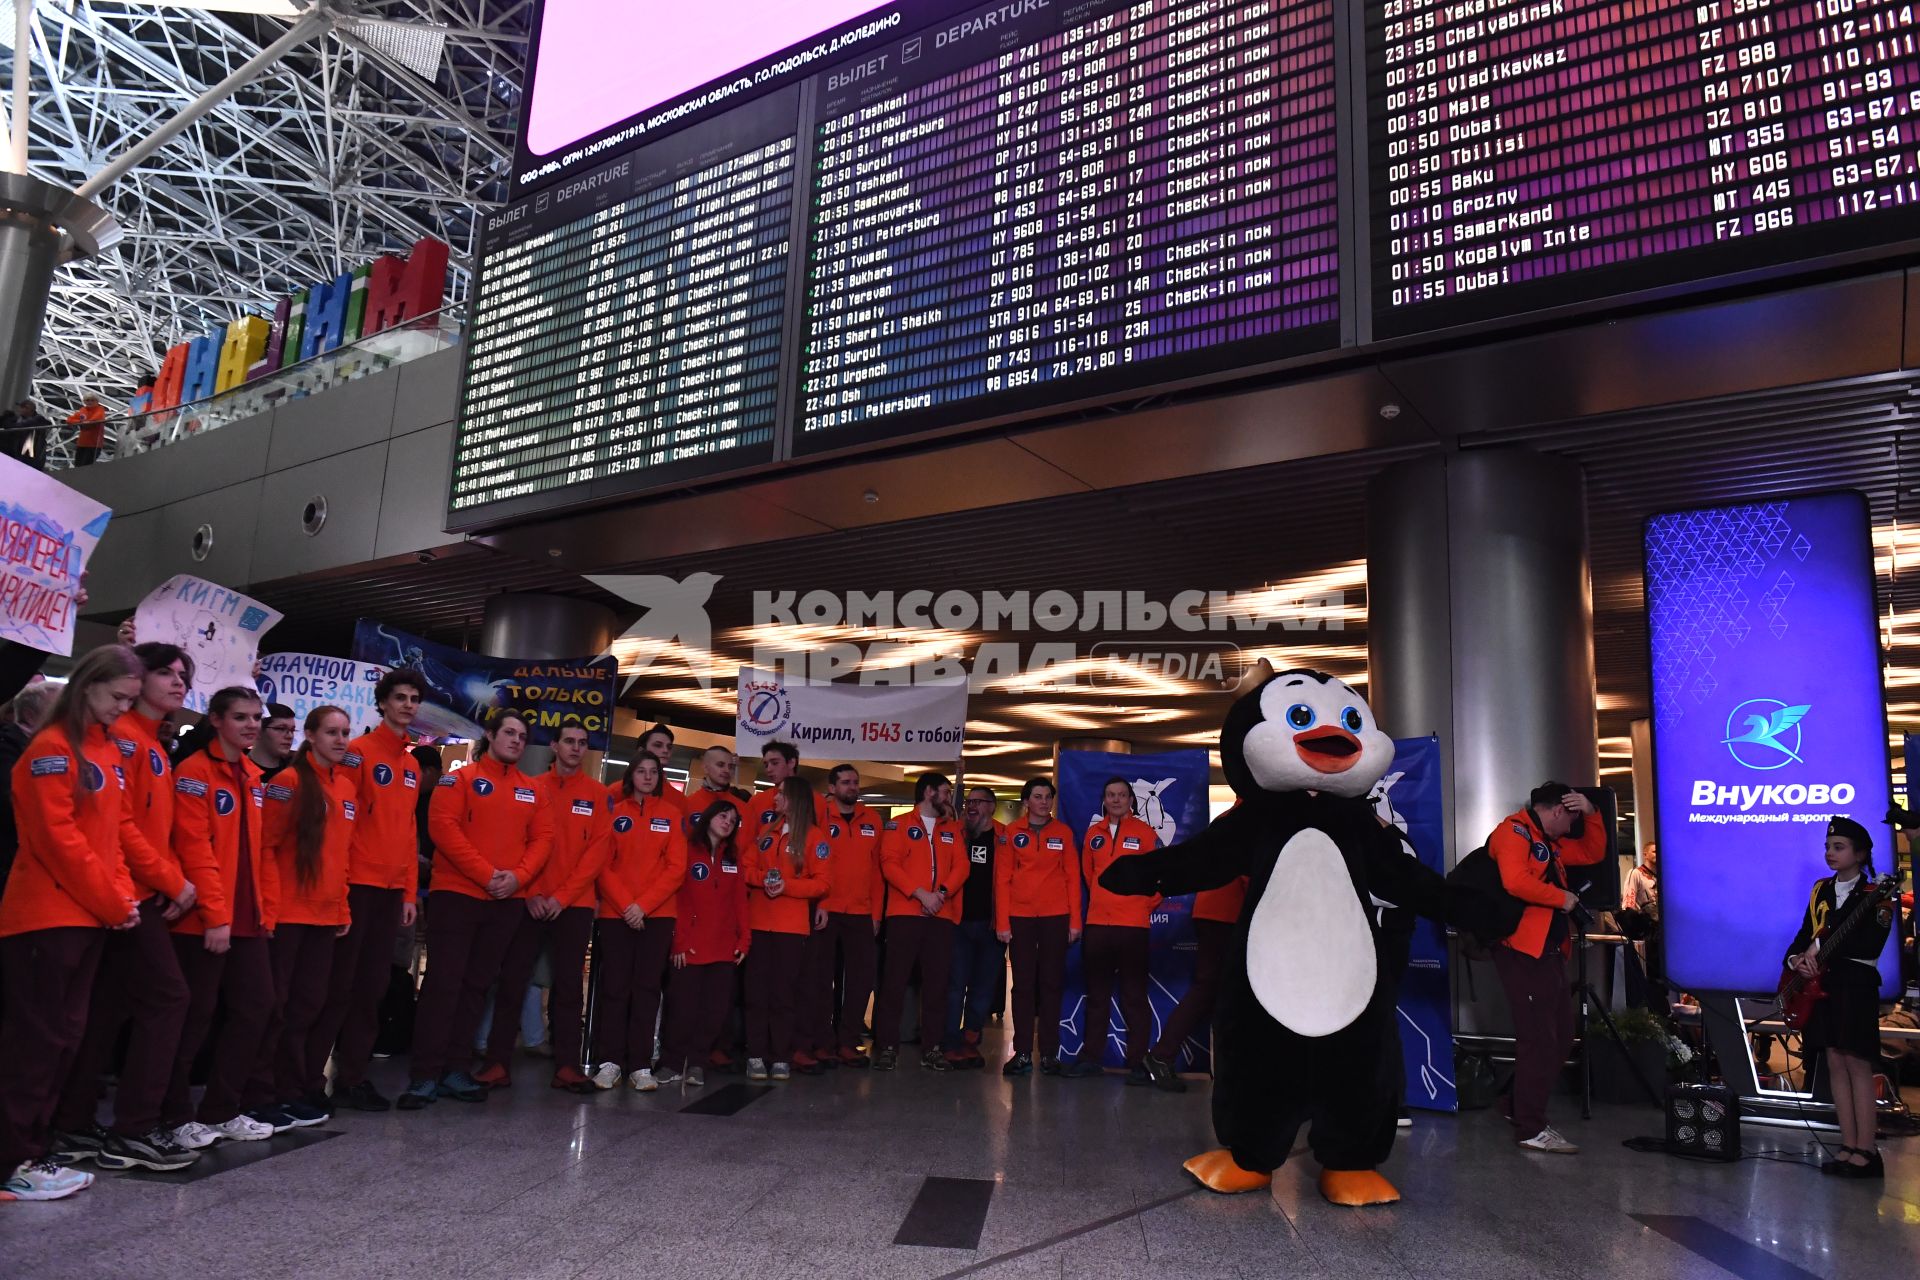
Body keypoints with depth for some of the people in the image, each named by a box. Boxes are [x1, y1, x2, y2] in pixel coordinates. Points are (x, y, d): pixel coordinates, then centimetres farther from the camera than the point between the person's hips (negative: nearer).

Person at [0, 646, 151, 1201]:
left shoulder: (108, 750, 13)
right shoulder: (52, 747, -11)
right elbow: (58, 837, -17)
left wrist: (122, 895, -1)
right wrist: (114, 904, -13)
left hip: (88, 916, 8)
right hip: (47, 917, -8)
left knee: (64, 1035, 11)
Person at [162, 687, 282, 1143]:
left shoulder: (254, 778, 15)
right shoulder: (195, 772, -9)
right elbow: (194, 848, -16)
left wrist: (267, 910, 10)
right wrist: (214, 914, -19)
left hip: (248, 920, 8)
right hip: (204, 921, -8)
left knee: (256, 1008, 9)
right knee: (195, 1016, 1)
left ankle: (220, 1111, 21)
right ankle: (178, 1117, 16)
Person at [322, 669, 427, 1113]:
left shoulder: (412, 766, 15)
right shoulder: (358, 752, -6)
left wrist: (410, 894, 13)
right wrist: (338, 883, -17)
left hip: (392, 891, 7)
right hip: (356, 884, -7)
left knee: (372, 987, 10)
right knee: (338, 984, -2)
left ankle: (352, 1076, 17)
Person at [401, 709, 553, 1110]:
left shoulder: (534, 791, 12)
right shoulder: (460, 779, 0)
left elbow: (542, 839, 7)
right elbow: (443, 827, -11)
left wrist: (517, 876, -12)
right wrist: (486, 874, -18)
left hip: (508, 901, 4)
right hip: (456, 894, -4)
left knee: (476, 985, 9)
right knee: (443, 983, -5)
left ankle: (455, 1070, 17)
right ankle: (425, 1075, 0)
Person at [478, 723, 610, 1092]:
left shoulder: (598, 795, 4)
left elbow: (598, 850, -2)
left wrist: (563, 896, -10)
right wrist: (532, 893, -10)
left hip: (574, 905, 0)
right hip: (530, 902, 0)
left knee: (569, 984, 3)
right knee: (512, 981, 1)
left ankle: (566, 1065, 7)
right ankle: (498, 1062, 8)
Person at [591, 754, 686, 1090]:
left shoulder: (671, 814, 5)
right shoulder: (614, 812, 5)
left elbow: (676, 867, -1)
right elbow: (604, 864, 1)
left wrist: (643, 904, -10)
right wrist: (625, 904, -11)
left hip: (657, 915, 0)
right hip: (615, 913, 0)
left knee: (646, 987, 0)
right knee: (614, 986, -1)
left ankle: (640, 1066, 3)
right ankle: (609, 1062, 6)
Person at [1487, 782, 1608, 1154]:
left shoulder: (1549, 842, 21)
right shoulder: (1513, 831, -10)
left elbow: (1593, 853, 29)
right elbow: (1515, 881, -26)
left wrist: (1591, 814, 15)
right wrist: (1562, 898, -14)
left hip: (1549, 950, 10)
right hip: (1523, 950, -10)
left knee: (1559, 1036, 15)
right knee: (1539, 1039, -9)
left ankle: (1522, 1107, 27)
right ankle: (1531, 1129, -3)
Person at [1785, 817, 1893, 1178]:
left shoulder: (1875, 896, -6)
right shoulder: (1821, 889, 13)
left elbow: (1871, 946, -17)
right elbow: (1804, 935, 13)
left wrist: (1821, 947, -20)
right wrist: (1796, 959, -5)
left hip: (1856, 985, -6)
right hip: (1821, 985, 6)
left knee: (1857, 1064, -6)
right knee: (1835, 1063, 6)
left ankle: (1866, 1151, -1)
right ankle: (1848, 1147, 10)